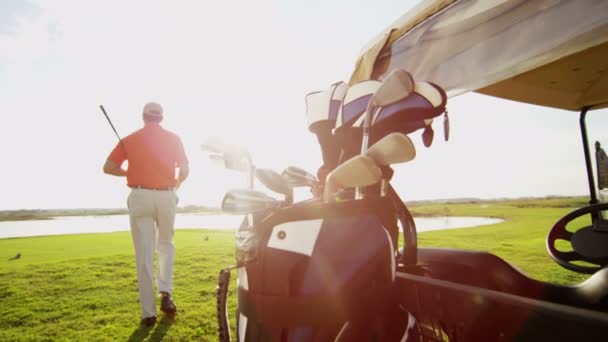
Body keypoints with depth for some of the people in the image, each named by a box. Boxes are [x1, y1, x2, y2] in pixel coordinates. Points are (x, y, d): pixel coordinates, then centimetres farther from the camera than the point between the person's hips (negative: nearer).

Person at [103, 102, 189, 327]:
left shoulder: (130, 140, 6)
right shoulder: (173, 139, 5)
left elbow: (108, 167, 4)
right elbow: (185, 170, 3)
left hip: (140, 197, 0)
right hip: (167, 196, 1)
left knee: (144, 254, 3)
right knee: (166, 245, 20)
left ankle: (149, 312, 7)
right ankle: (166, 293, 5)